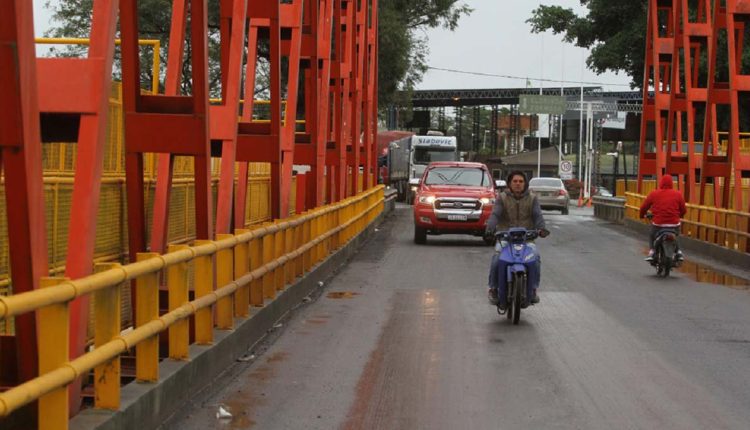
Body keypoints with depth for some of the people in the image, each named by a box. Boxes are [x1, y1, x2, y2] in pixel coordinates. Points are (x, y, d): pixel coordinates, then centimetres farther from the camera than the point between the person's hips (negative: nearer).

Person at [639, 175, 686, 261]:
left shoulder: (653, 194, 2)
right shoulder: (678, 194, 3)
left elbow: (643, 207, 8)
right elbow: (683, 210, 10)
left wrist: (642, 215, 29)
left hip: (658, 224, -1)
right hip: (674, 224, 1)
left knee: (652, 236, 28)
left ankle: (651, 252, 9)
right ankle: (678, 252, 15)